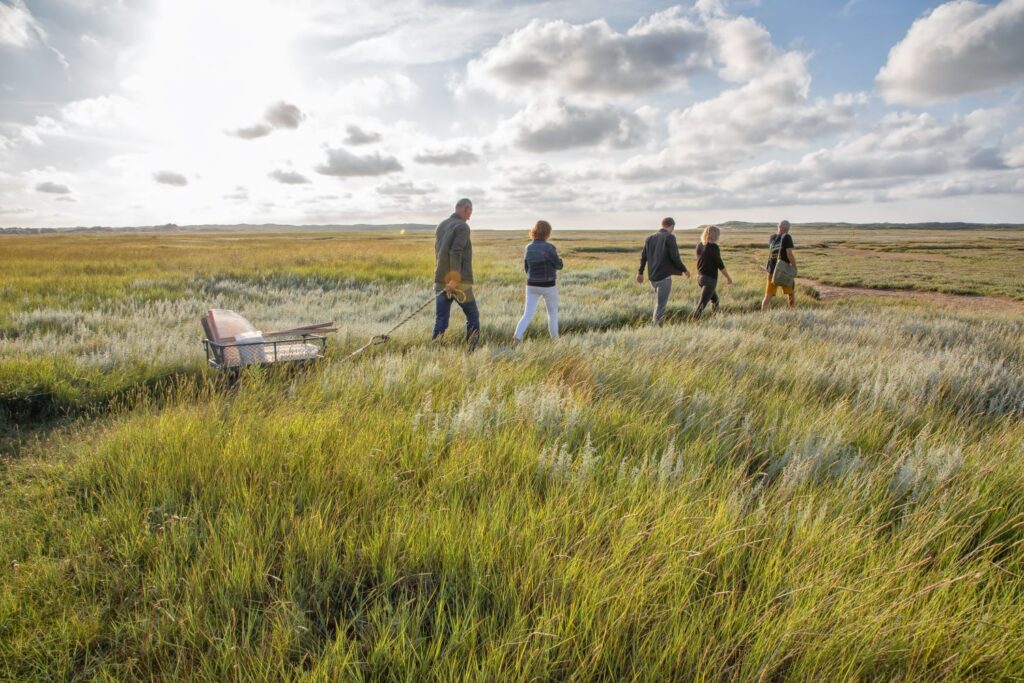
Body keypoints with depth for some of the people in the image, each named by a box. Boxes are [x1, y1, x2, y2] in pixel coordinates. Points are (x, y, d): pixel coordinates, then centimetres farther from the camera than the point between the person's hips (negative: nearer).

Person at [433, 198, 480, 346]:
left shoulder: (441, 226, 14)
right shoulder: (462, 226, -10)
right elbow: (456, 252, -21)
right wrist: (455, 278, -23)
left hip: (441, 280, 6)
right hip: (459, 282, -6)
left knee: (441, 319, 4)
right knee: (473, 316, 9)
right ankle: (472, 349, 9)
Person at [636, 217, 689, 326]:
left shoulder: (650, 238, 9)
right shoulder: (669, 237, -9)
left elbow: (643, 256, 12)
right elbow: (674, 257, -14)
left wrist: (640, 273, 22)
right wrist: (684, 270, 0)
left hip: (652, 276, 7)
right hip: (664, 276, -7)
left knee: (661, 299, 25)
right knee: (661, 303, -3)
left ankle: (655, 320, 21)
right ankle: (656, 325, -6)